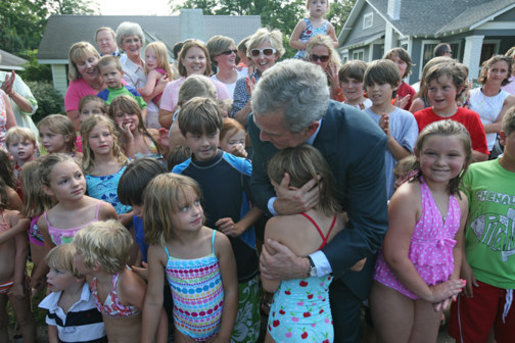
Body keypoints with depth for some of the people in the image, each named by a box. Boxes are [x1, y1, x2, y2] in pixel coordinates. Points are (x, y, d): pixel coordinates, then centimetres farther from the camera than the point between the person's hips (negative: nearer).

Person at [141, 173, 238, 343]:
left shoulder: (218, 241, -22)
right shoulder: (158, 250, -18)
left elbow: (231, 291, -14)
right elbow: (153, 300, -8)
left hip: (219, 325, -1)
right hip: (184, 329, 1)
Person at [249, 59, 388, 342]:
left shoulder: (365, 140, -35)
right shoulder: (263, 123, -24)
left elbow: (370, 230, -28)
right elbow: (258, 183, -9)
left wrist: (306, 266, -37)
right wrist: (277, 205, -33)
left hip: (344, 251, -2)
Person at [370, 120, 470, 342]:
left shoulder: (461, 201, -1)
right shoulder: (408, 196, -25)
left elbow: (456, 246, 11)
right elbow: (395, 256, -25)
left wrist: (452, 284, -3)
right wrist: (428, 293, -14)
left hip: (433, 290, 6)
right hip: (395, 289, -6)